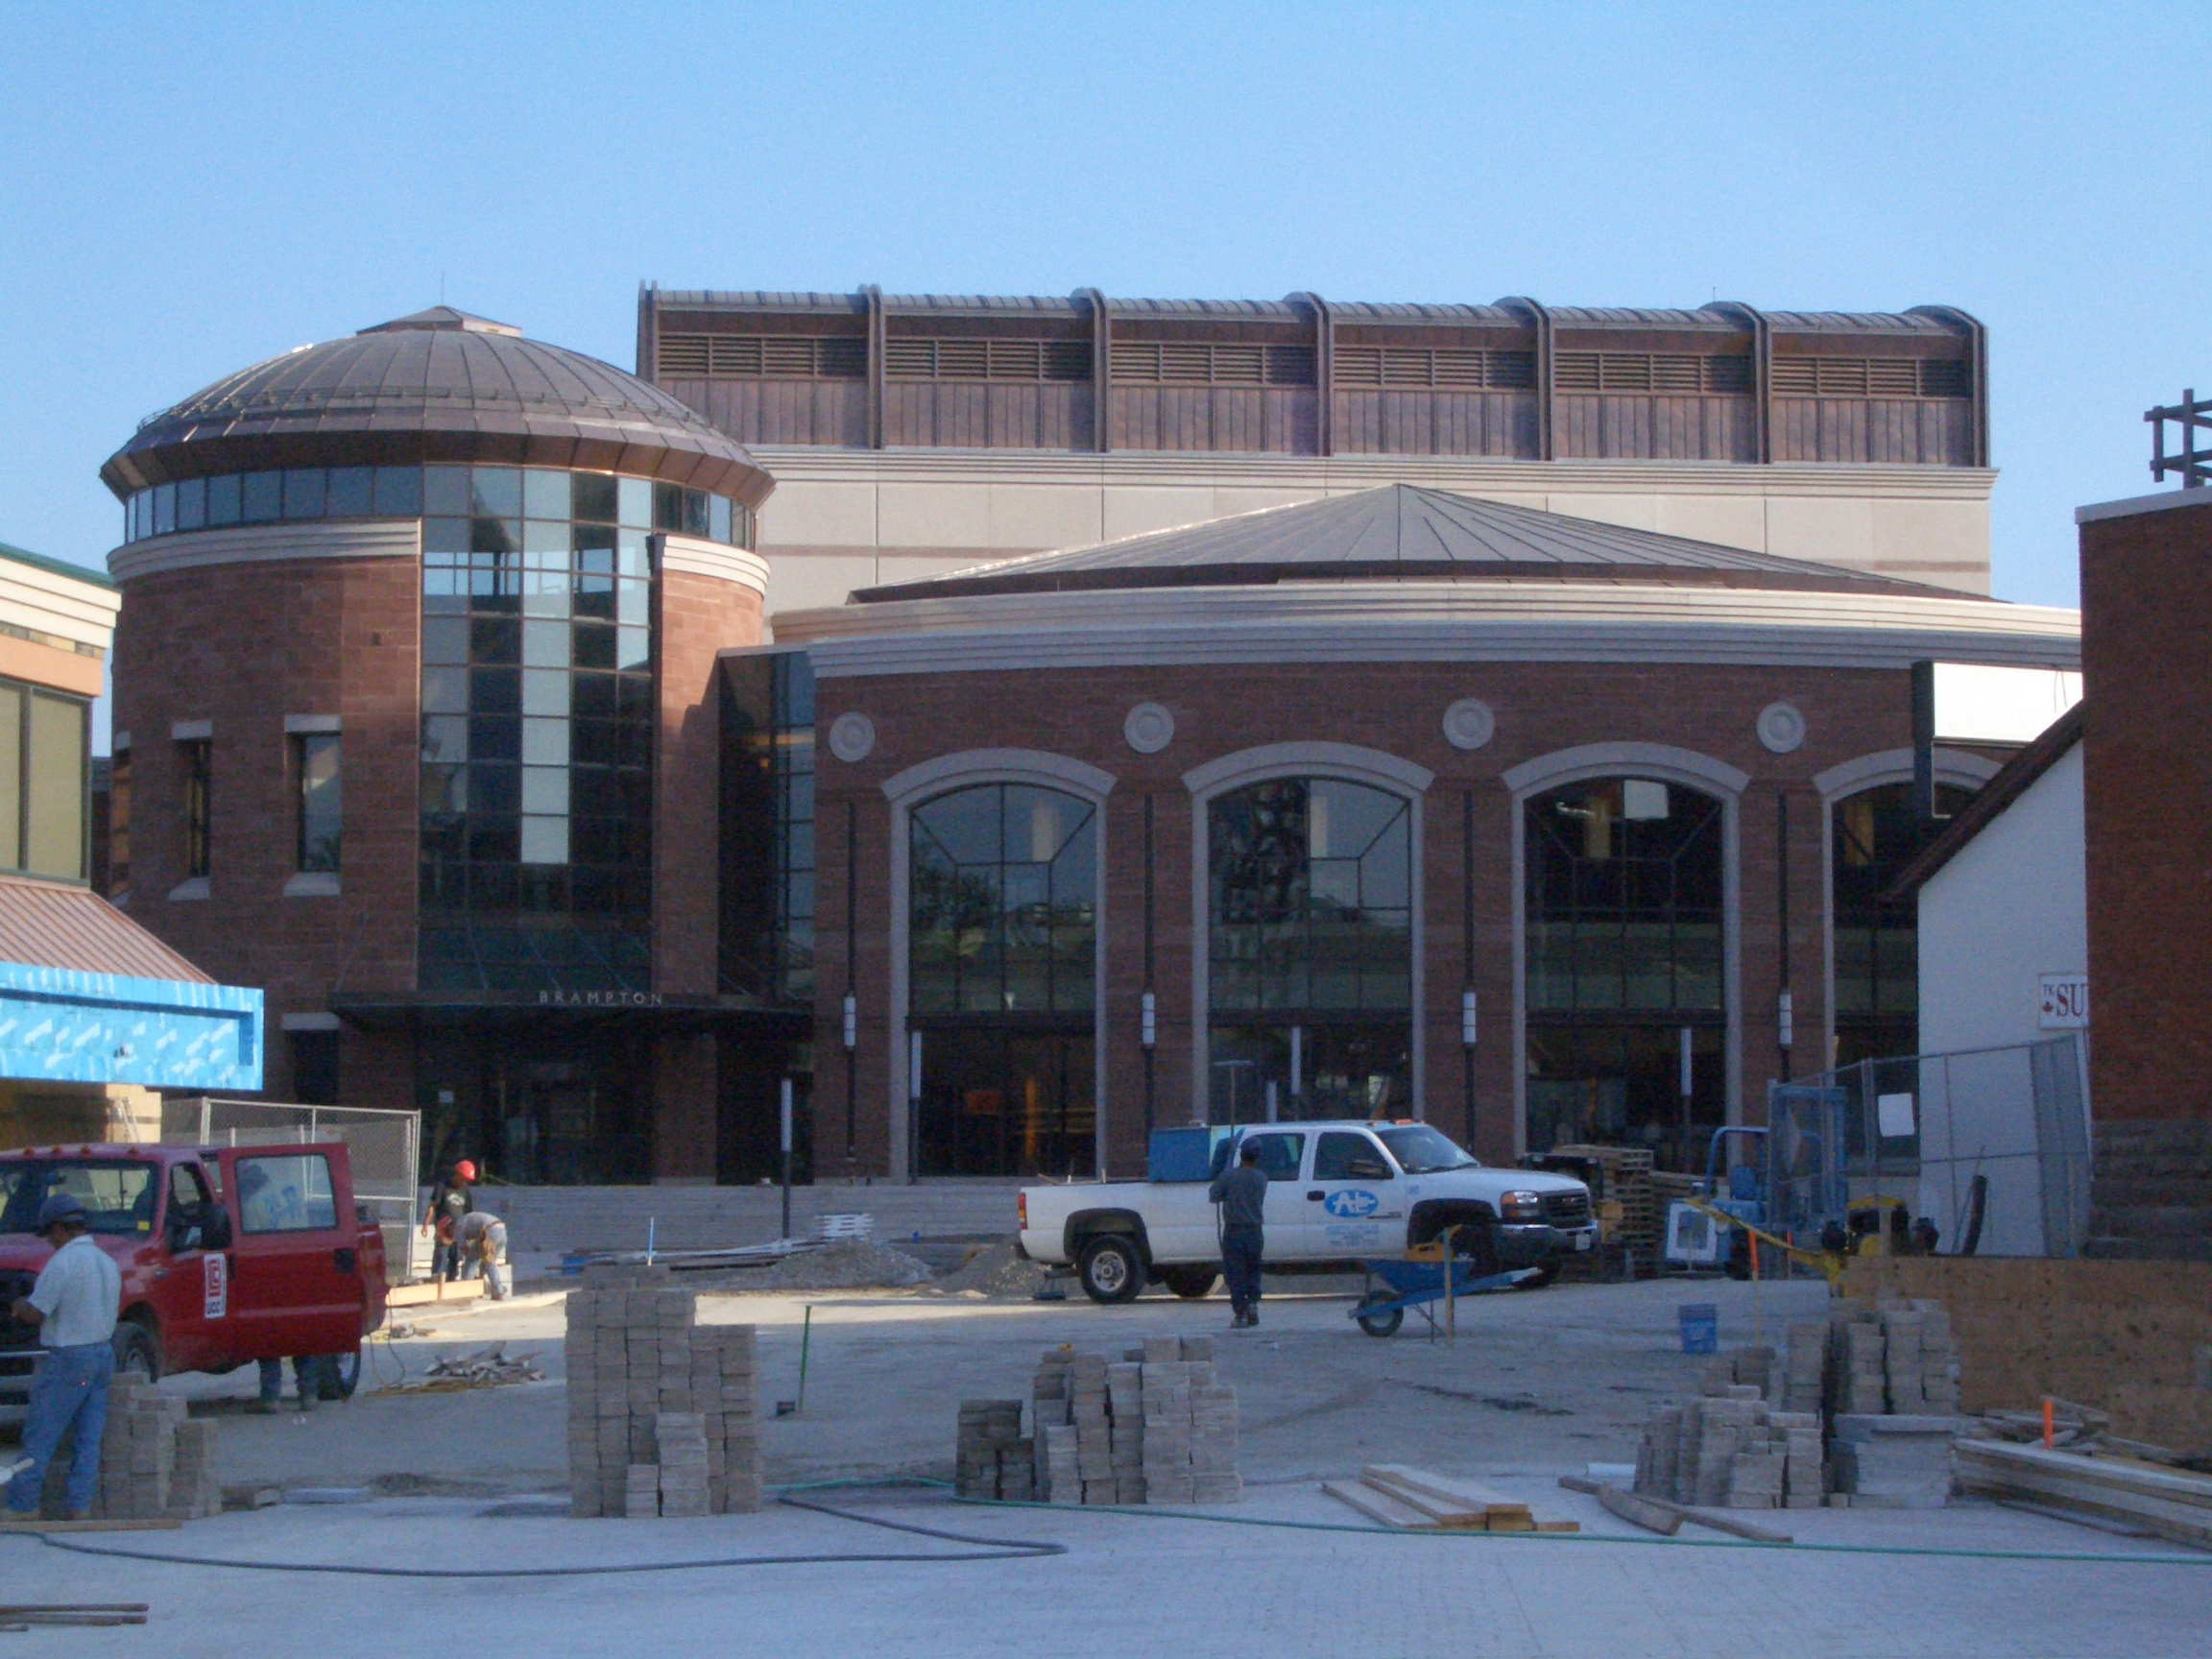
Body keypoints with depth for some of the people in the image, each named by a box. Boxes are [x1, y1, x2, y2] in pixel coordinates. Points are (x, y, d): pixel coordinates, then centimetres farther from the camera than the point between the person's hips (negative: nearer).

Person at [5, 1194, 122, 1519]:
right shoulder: (107, 1262, 12)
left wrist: (19, 1306, 9)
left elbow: (35, 1313, -15)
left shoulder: (62, 1261, -15)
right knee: (89, 1438, 7)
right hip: (104, 1354, 8)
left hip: (67, 1358, -8)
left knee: (40, 1435, -2)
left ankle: (22, 1505, 0)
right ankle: (80, 1507, 5)